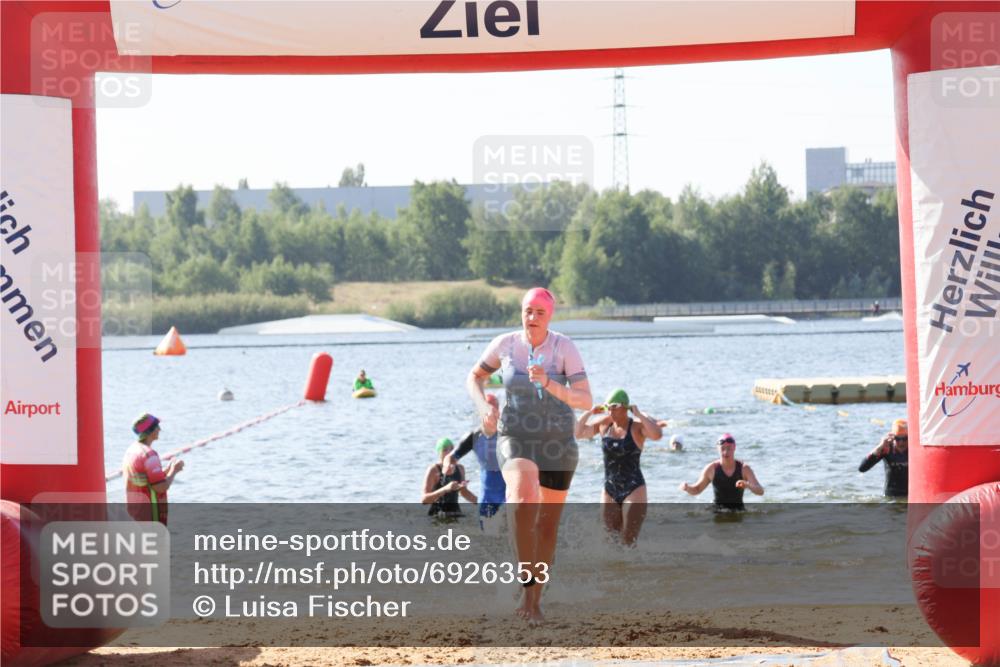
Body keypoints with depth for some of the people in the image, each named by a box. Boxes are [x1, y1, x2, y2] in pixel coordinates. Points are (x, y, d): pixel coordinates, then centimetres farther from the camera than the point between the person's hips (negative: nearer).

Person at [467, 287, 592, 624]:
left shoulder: (565, 347, -11)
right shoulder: (505, 344, -5)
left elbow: (585, 400, -18)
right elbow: (474, 377, 12)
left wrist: (548, 384, -33)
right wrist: (483, 406, -8)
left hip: (557, 443, 1)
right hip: (516, 440, -1)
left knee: (548, 523, 10)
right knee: (523, 500, -32)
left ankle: (536, 600, 28)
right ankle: (527, 584, -27)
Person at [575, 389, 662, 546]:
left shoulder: (637, 426, -10)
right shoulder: (604, 424, 5)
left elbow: (657, 434, -29)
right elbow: (578, 432, 8)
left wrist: (639, 414, -22)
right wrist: (589, 412, -2)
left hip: (633, 490, -5)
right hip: (609, 491, 5)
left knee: (629, 542, -12)